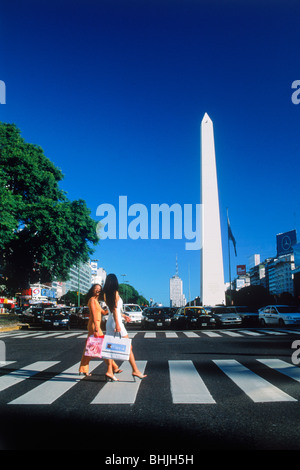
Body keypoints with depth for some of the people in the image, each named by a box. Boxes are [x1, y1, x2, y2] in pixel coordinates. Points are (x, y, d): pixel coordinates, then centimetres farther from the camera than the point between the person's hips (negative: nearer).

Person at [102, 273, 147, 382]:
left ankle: (109, 370, 9)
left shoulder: (106, 294, 11)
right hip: (115, 322, -8)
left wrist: (123, 315, 30)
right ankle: (135, 370, 2)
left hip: (109, 322, 8)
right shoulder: (115, 293, -11)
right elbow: (115, 309, -17)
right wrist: (117, 324, -19)